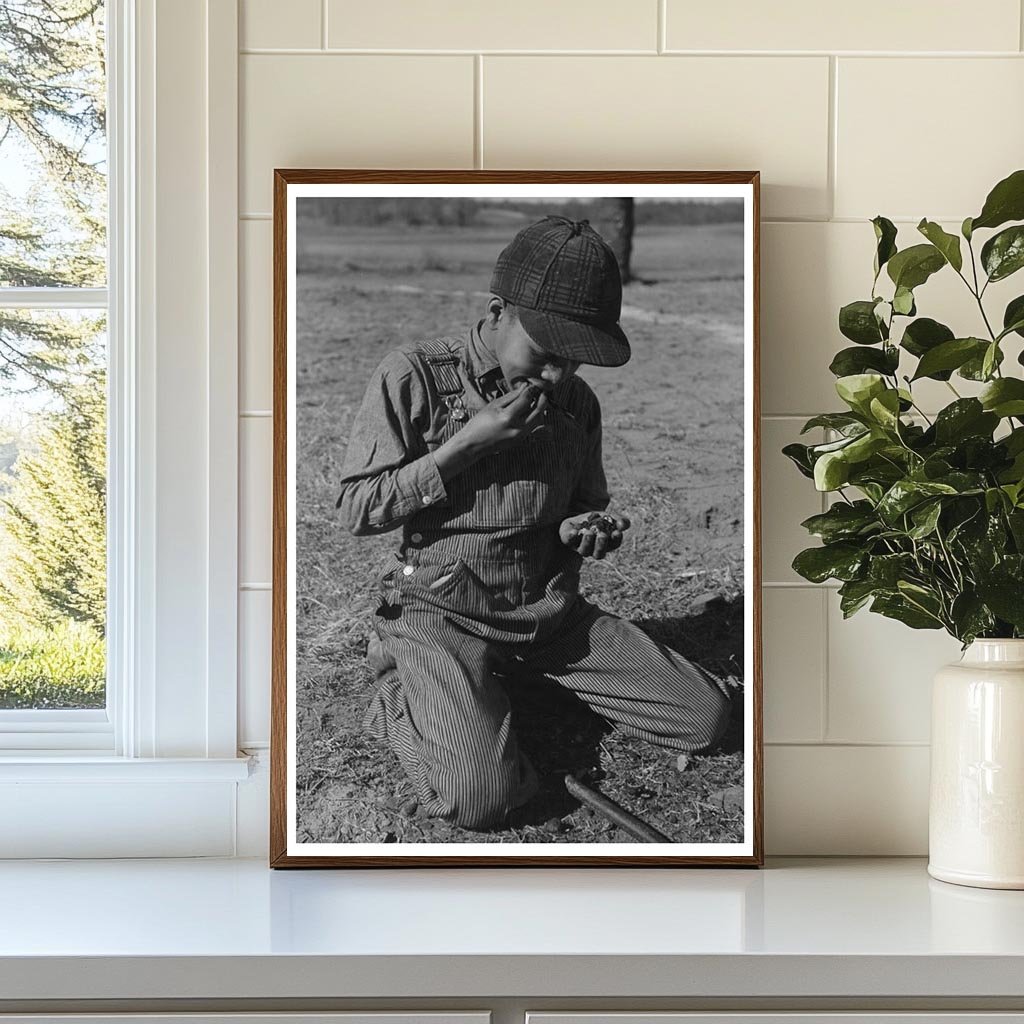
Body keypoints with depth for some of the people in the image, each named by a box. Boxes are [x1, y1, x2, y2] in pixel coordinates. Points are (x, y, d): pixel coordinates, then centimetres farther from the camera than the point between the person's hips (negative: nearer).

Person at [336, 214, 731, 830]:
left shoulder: (577, 403, 6)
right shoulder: (415, 379, -9)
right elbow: (358, 511, -11)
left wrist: (584, 531, -4)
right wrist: (469, 443, -19)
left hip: (550, 611, 6)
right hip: (444, 612, -6)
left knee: (707, 716, -4)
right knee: (481, 796, -30)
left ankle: (521, 681, 12)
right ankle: (403, 692, 3)